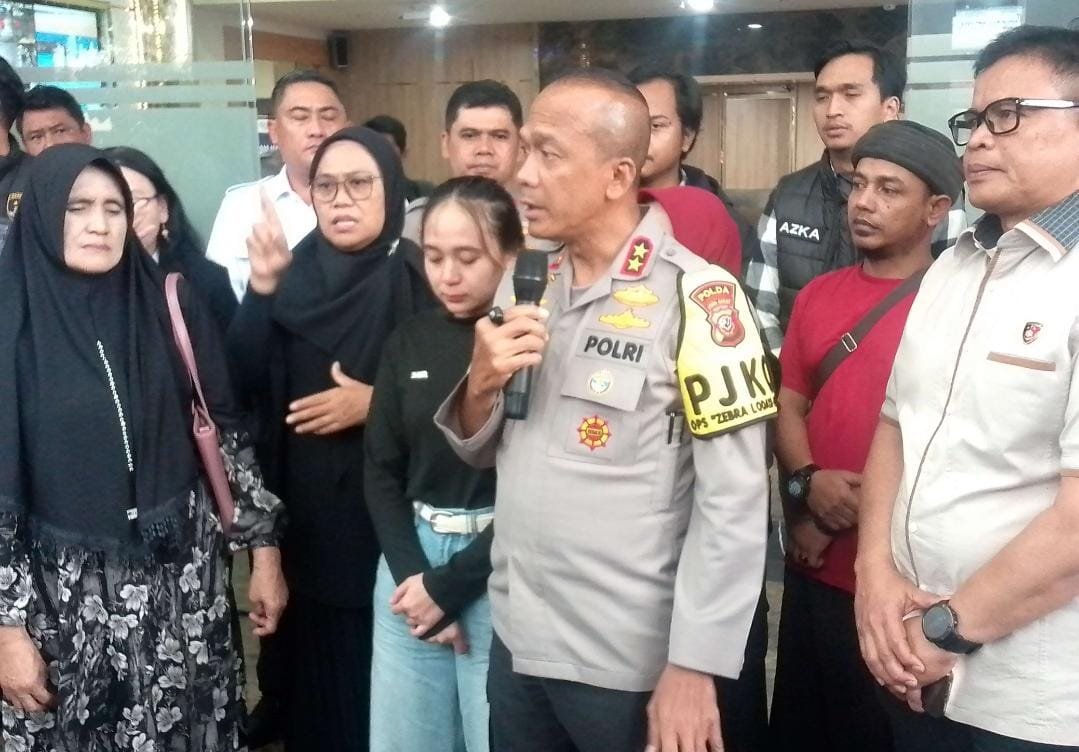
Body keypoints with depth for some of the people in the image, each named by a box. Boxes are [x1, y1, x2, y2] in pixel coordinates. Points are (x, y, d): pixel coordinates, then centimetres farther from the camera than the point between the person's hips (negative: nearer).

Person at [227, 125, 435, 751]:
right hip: (304, 513, 4)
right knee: (312, 663, 13)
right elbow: (244, 381, -5)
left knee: (380, 673, 5)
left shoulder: (420, 278, -5)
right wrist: (261, 287, -15)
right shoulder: (294, 273, 5)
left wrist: (377, 403, -16)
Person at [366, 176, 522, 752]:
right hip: (410, 563, 5)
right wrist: (413, 575, -6)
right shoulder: (408, 343, 7)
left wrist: (448, 585, -9)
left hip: (502, 575, -4)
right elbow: (381, 471, 7)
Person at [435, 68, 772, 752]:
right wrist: (482, 386, -8)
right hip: (515, 639, 6)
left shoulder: (694, 296, -14)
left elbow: (734, 501, -15)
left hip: (629, 663, -5)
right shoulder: (526, 284, 5)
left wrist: (694, 667, -15)